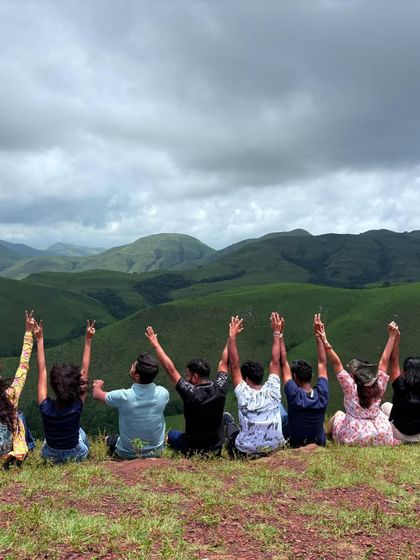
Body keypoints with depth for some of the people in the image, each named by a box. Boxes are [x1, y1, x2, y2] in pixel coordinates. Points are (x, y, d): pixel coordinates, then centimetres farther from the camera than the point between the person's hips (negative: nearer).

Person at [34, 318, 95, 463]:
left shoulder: (46, 408, -28)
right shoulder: (77, 407, -30)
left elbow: (42, 370, -21)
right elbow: (85, 370, -23)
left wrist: (40, 339, -16)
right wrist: (88, 340, -19)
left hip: (50, 456, 1)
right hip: (76, 456, -1)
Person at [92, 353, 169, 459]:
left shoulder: (123, 396, -27)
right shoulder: (163, 393, -20)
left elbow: (97, 394, -5)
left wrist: (97, 386, 18)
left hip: (128, 454, -2)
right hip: (156, 452, 2)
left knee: (109, 439, 27)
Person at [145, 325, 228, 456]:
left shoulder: (191, 393, -27)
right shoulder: (219, 389, -16)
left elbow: (170, 369, -21)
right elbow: (224, 362, -2)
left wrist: (156, 344, -15)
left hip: (192, 451, -2)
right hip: (217, 450, 2)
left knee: (172, 434, 27)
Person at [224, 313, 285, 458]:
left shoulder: (244, 394, -15)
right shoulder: (272, 391, -9)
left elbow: (234, 365, -13)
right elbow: (275, 362, 0)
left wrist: (232, 336, -13)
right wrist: (277, 333, 5)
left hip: (246, 453, -2)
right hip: (275, 450, 2)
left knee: (228, 420, 22)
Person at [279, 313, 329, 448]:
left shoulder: (294, 395, -29)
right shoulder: (322, 394, -20)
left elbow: (283, 364, -24)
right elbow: (322, 363, -9)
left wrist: (279, 334, -23)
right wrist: (318, 334, -6)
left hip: (295, 444, -3)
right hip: (319, 443, 3)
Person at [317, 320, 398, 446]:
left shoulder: (350, 388, -15)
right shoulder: (379, 387, -7)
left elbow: (336, 364, -20)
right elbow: (384, 361, -1)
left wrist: (325, 342, -23)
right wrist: (392, 337, 5)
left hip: (356, 439, -2)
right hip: (382, 437, 2)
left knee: (339, 415, 26)